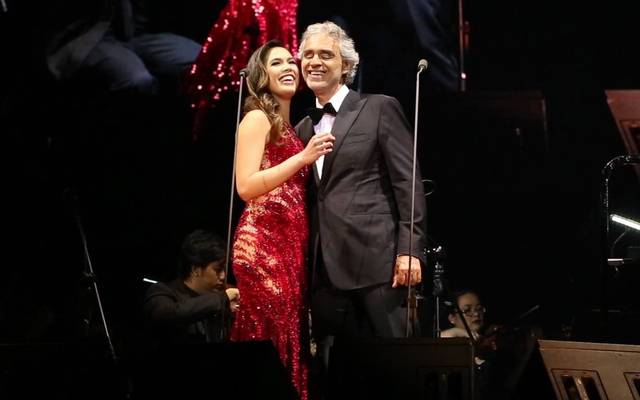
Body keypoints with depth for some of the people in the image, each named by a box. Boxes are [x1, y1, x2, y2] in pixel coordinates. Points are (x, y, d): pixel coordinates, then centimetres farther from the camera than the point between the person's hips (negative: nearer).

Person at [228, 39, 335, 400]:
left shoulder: (290, 127, 22)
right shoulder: (257, 118, -2)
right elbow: (247, 187, -15)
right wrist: (303, 158, -19)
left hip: (291, 245, 9)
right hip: (264, 244, -9)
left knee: (289, 342, 4)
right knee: (272, 344, -13)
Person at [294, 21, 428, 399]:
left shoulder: (380, 109, 3)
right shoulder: (304, 128, 20)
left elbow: (408, 183, -3)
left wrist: (411, 250, -12)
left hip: (376, 260, -6)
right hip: (326, 269, 6)